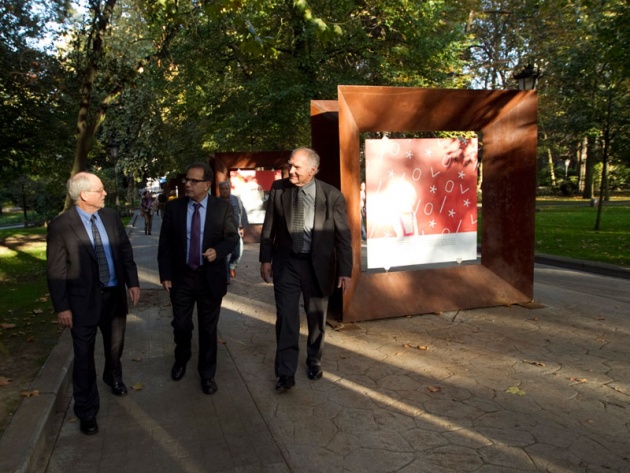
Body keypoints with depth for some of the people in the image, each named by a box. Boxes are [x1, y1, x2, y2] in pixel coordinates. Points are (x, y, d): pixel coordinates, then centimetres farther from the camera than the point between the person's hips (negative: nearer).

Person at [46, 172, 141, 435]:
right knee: (84, 357, 8)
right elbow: (55, 271, -12)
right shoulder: (60, 226, -15)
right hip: (83, 300, -4)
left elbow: (125, 250, 6)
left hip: (115, 294, 5)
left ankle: (113, 377, 54)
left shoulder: (111, 216, -1)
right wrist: (62, 307, -11)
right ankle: (86, 411, 25)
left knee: (115, 345, 23)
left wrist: (132, 282, 2)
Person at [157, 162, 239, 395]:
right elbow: (165, 243, 1)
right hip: (181, 276, 2)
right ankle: (181, 359, 45)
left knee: (208, 328, 10)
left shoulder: (223, 207, -7)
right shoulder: (173, 207, -3)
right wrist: (165, 274, -3)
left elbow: (232, 237, -1)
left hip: (210, 277, -1)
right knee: (181, 325, 14)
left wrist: (218, 251, -21)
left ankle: (207, 373, 29)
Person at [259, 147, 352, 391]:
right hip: (286, 262, 1)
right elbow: (269, 226, 3)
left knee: (316, 318, 15)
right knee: (286, 318, 3)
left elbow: (343, 235, -7)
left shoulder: (332, 195, -11)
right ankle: (286, 373, 14)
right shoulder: (278, 188, -4)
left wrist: (345, 270, -9)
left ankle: (314, 362, 38)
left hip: (317, 265, -1)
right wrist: (266, 258, 2)